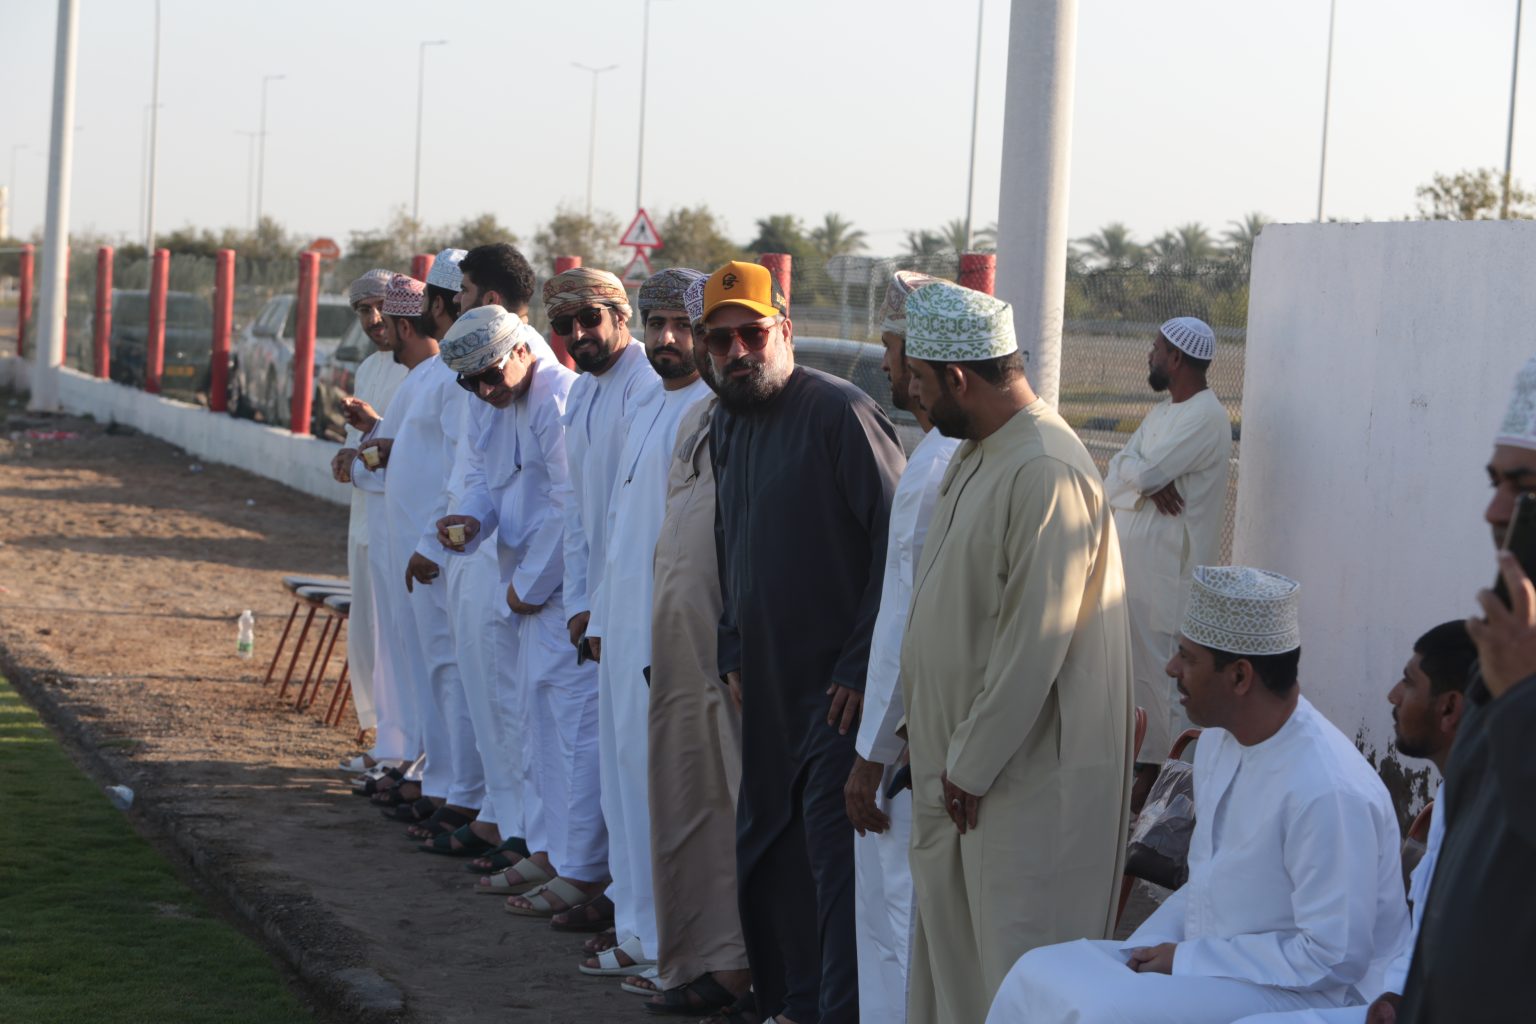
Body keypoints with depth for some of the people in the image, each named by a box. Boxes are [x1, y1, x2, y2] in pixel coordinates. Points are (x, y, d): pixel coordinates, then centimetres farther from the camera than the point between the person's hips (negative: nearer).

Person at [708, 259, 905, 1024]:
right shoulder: (726, 428, 12)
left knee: (833, 848, -9)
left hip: (838, 682, -8)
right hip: (768, 684, 8)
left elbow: (898, 540, -16)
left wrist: (864, 665, -17)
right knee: (767, 847, 13)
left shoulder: (839, 413, -14)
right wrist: (733, 651, 16)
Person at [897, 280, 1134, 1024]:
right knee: (949, 948, 17)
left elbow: (1035, 641, -23)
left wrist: (971, 765, -17)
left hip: (1025, 768, -10)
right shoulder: (977, 454, 10)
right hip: (961, 757, 10)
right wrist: (949, 756, 15)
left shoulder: (1048, 474, -22)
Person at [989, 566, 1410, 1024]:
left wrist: (1187, 958, -17)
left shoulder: (1328, 791, -25)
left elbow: (1334, 959, -23)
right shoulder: (1219, 741, 4)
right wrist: (1145, 949, 0)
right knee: (1040, 974, -1)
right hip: (1213, 958, 9)